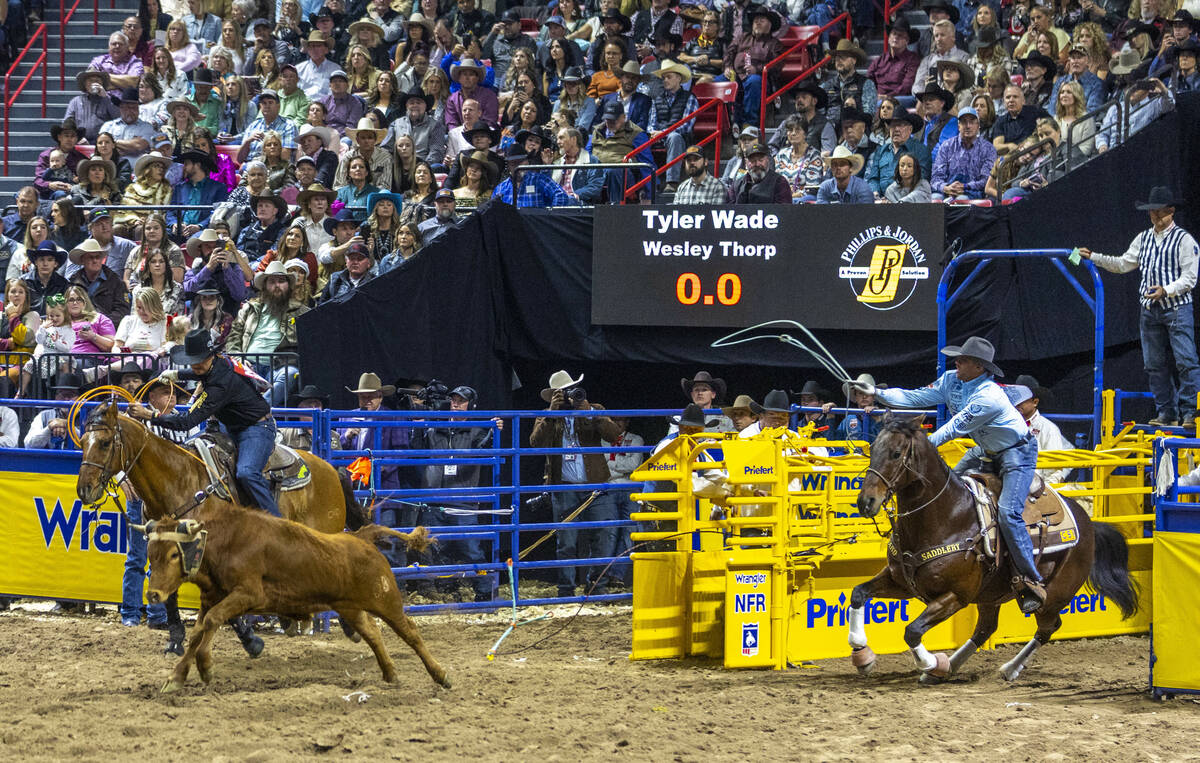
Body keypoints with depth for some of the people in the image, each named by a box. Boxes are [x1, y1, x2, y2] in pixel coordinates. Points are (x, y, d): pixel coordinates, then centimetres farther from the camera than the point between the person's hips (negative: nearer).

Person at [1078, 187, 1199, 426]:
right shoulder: (1143, 239, 15)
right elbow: (1123, 264, 20)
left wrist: (1166, 290, -21)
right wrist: (1094, 257, 12)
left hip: (1177, 307, -6)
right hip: (1150, 308, 6)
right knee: (1155, 364, 5)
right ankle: (1166, 413, 11)